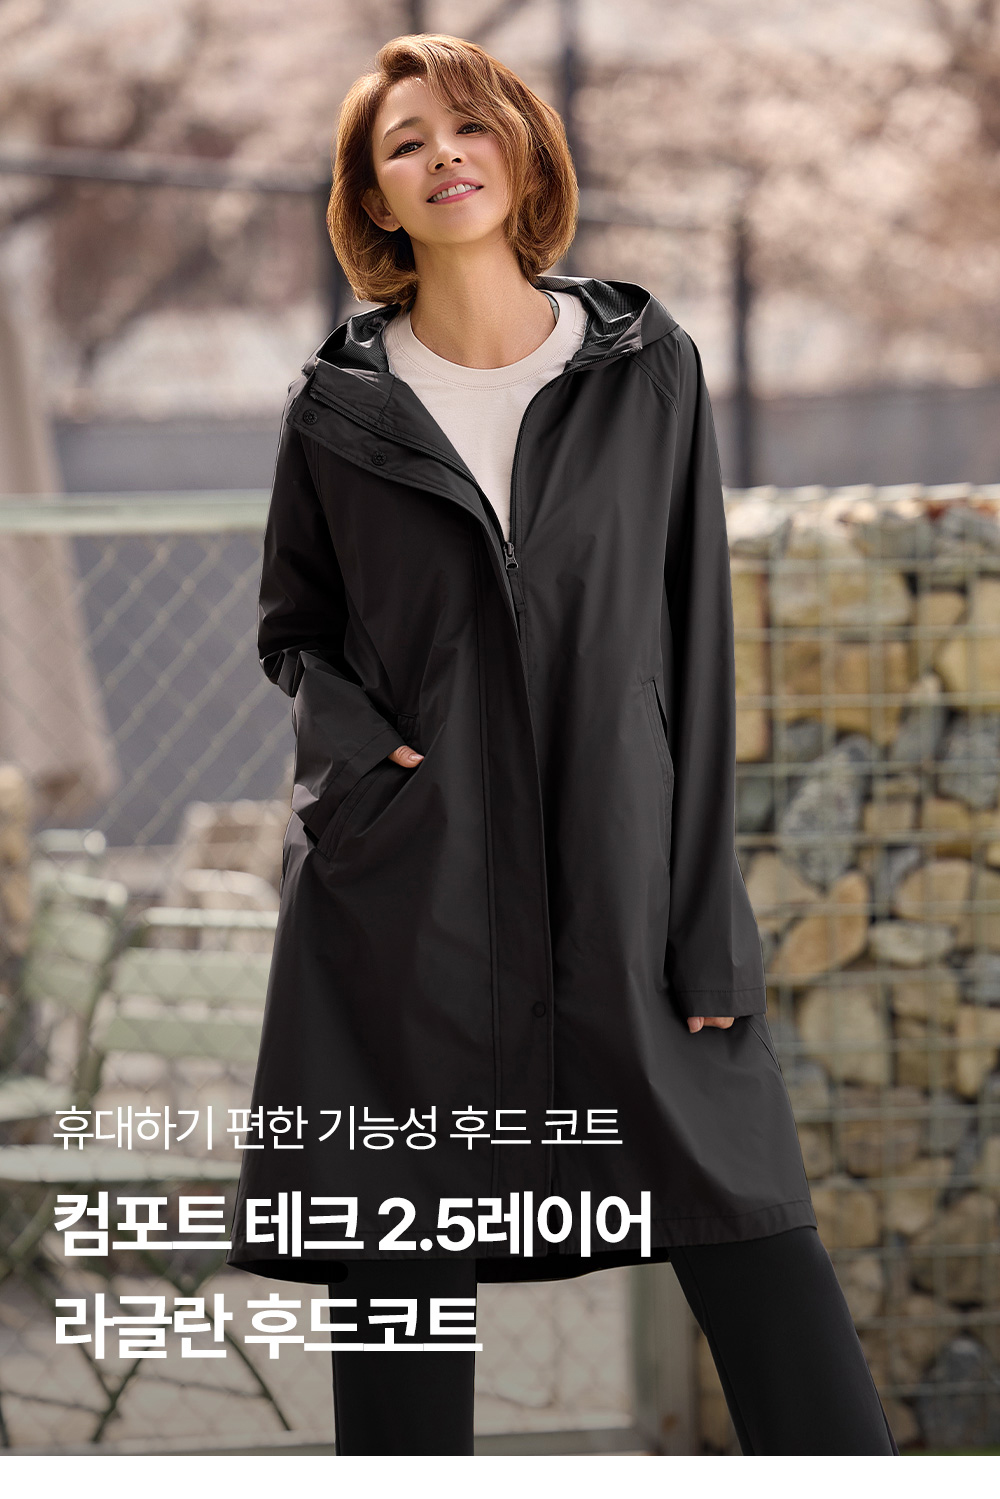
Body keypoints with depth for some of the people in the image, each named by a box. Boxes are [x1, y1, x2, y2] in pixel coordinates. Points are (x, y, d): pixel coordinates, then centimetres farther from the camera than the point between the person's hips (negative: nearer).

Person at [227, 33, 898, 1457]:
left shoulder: (649, 370, 4)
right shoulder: (339, 405, 3)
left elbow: (694, 649, 3)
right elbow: (293, 628, 16)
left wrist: (710, 938, -1)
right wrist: (361, 752, -7)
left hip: (620, 887, 0)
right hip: (402, 899, 0)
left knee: (752, 1234, -3)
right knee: (400, 1280, 2)